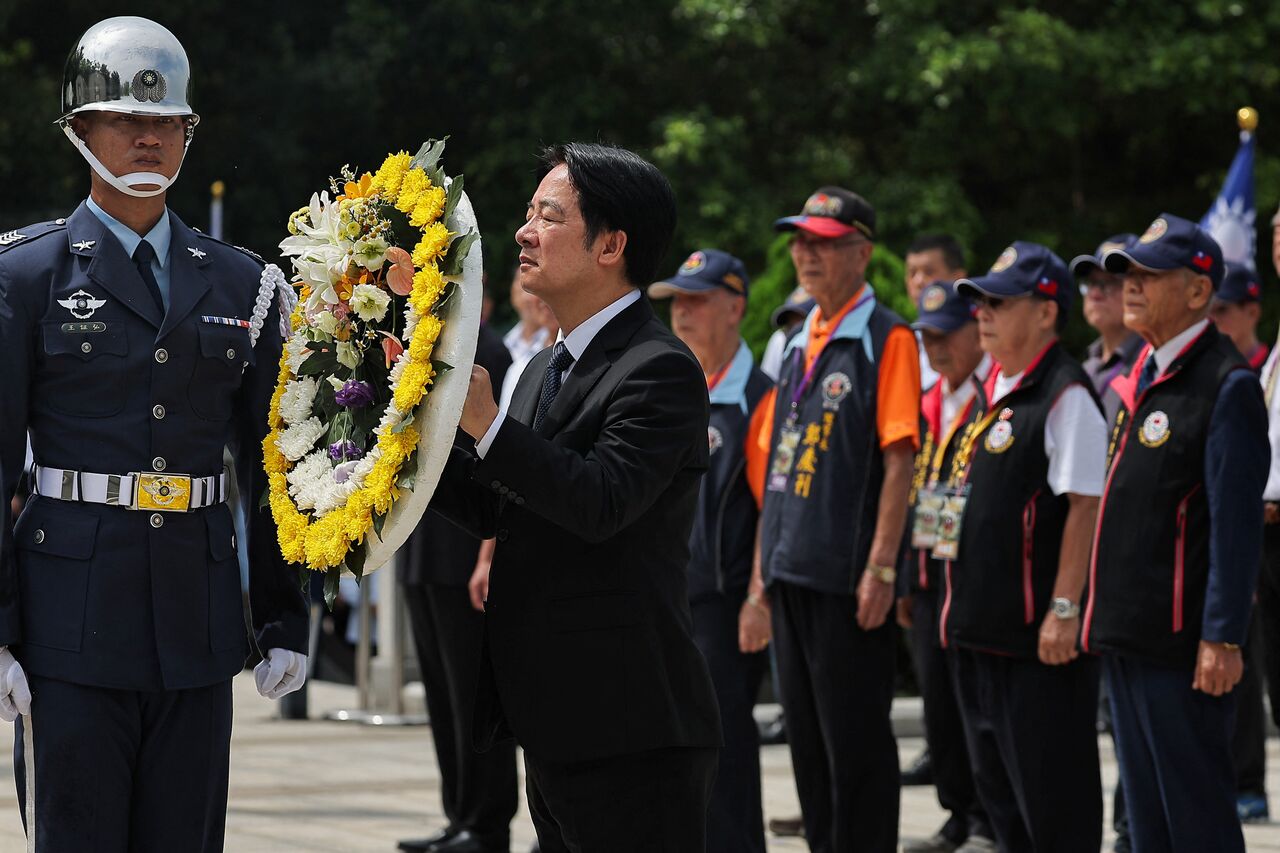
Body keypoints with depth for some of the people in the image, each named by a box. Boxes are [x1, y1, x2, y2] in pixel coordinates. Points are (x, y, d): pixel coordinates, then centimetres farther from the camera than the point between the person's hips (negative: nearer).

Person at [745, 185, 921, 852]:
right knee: (807, 738, 12)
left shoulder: (886, 339, -8)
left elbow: (898, 458, -14)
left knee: (855, 740, -3)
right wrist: (763, 569, 15)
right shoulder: (799, 343, 16)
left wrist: (881, 568, -19)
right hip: (792, 572, 8)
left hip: (848, 573, -8)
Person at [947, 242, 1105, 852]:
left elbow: (1084, 506, -18)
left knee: (1052, 801, -4)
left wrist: (1064, 610, -22)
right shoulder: (997, 392, 15)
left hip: (1037, 635, -10)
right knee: (997, 785, 15)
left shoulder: (1065, 396, -13)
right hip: (983, 625, 10)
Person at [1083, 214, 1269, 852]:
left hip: (1180, 641, -9)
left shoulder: (1227, 385, -12)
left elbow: (1237, 523, -17)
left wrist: (1222, 639, -20)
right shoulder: (1136, 380, 14)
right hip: (1126, 633, 9)